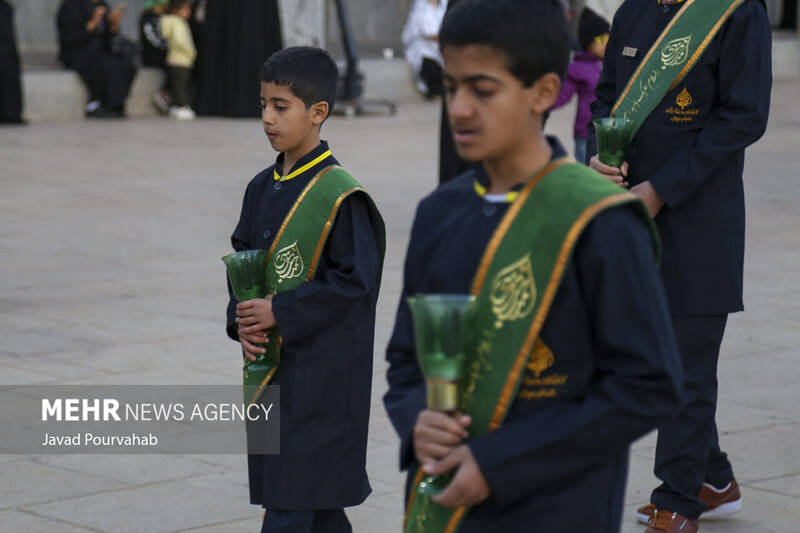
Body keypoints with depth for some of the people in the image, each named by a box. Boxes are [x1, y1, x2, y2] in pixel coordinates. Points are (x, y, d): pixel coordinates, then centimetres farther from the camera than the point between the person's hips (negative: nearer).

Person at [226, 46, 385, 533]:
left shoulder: (339, 196, -15)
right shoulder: (262, 188, 9)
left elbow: (354, 279, -17)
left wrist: (279, 313, -18)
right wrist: (241, 320, -2)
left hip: (320, 376, -8)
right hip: (268, 363, 8)